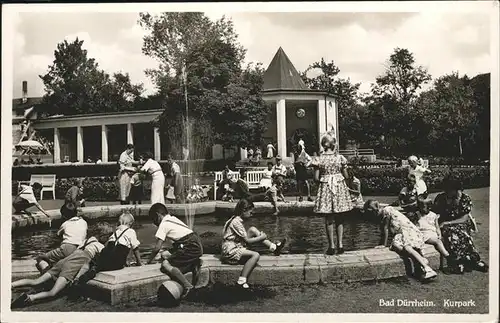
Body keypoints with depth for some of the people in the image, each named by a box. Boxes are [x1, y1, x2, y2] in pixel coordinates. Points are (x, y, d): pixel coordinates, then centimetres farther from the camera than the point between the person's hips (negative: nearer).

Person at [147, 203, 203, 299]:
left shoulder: (164, 224, -4)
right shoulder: (173, 219, 22)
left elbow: (157, 248, -5)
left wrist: (149, 261, 8)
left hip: (191, 247, -9)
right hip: (198, 246, 9)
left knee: (165, 265, -11)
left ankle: (187, 286, -18)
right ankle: (194, 265, 7)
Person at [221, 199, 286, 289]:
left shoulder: (236, 219, 10)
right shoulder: (236, 222, -19)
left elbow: (244, 238, 15)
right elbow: (247, 241, -17)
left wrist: (260, 235, 7)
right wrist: (261, 237, -6)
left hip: (236, 247, 10)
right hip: (230, 252, -10)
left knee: (253, 229, 5)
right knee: (255, 255, -27)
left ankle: (273, 247, 3)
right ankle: (241, 281, -25)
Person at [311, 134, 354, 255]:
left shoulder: (319, 159, -6)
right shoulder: (340, 158, -4)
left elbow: (316, 178, -6)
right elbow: (345, 176, 1)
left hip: (325, 188, -1)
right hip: (339, 187, 1)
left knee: (328, 219, 6)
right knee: (339, 219, 11)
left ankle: (331, 246, 8)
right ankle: (340, 244, 9)